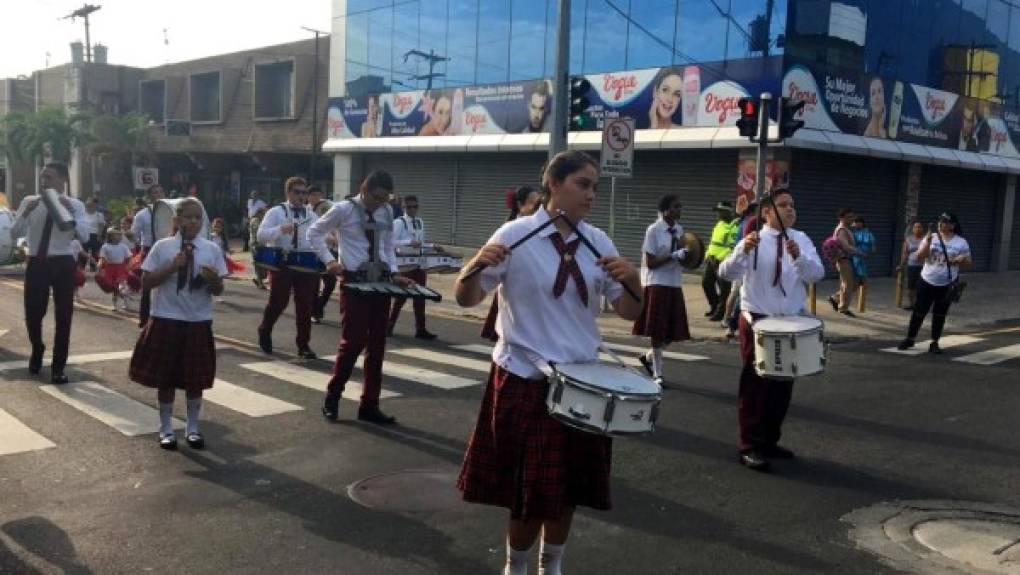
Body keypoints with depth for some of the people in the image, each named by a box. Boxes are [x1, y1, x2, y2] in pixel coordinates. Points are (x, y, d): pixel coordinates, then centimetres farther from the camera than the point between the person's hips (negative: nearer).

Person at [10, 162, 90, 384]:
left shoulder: (75, 205, 0)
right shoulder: (29, 202, 4)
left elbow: (84, 235, -14)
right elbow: (14, 233, -3)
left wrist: (70, 211, -25)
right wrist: (26, 212, -18)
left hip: (63, 263, -1)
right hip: (36, 263, 1)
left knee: (63, 316, 3)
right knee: (33, 313, 7)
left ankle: (58, 367, 18)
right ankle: (37, 351, 40)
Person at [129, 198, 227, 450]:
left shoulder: (211, 249, -1)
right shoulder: (162, 247, -4)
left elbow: (218, 291, 1)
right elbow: (146, 282, -6)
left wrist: (212, 279, -20)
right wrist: (172, 267, -17)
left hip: (199, 321, 1)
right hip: (166, 320, -1)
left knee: (196, 378, 10)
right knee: (165, 378, 8)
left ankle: (192, 427, 26)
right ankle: (166, 428, 23)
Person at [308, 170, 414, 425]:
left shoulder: (387, 213, 6)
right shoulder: (343, 210, -6)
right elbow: (314, 232, 3)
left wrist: (394, 274, -1)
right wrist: (329, 260, -8)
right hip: (354, 282, -5)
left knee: (377, 345, 7)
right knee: (353, 342, -5)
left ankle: (369, 406, 18)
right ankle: (332, 398, 17)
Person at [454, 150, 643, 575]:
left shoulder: (599, 241, 3)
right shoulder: (516, 234, -9)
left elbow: (629, 312, 2)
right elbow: (467, 299, -9)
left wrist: (632, 280, -18)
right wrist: (477, 265, -29)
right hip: (525, 381, -4)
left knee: (569, 487, 14)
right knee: (528, 492, 6)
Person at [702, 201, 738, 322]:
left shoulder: (735, 226, -11)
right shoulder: (719, 224, 17)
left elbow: (733, 246, -19)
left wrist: (718, 258, -22)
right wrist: (708, 255, 11)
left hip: (723, 262, -9)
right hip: (712, 260, 9)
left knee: (723, 288, -3)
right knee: (706, 283, 14)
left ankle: (720, 312, 7)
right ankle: (714, 307, 29)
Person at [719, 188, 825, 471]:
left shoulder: (801, 240, 3)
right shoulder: (753, 241, -8)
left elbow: (817, 274, -10)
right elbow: (726, 273, -21)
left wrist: (798, 256, -29)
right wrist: (743, 251, -39)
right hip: (758, 321, -4)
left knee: (783, 385, 13)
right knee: (755, 384, 0)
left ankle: (770, 440, 29)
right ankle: (751, 446, 11)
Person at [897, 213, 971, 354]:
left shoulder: (961, 242, -1)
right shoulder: (931, 237, 0)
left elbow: (968, 263, 4)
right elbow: (920, 257, -8)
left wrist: (962, 260, -19)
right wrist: (928, 242, -21)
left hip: (947, 285, 0)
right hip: (927, 282, 0)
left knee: (940, 315, 7)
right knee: (919, 312, 4)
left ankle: (934, 343, 17)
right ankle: (910, 339, 17)